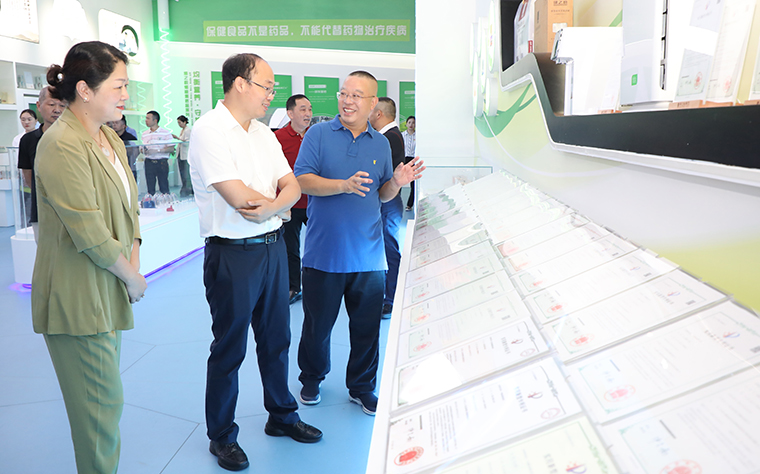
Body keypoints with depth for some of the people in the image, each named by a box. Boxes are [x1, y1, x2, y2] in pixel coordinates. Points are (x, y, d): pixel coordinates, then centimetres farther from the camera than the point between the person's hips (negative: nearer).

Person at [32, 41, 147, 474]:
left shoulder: (109, 138, 10)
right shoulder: (62, 145, -20)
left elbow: (129, 206, 12)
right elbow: (91, 234, -23)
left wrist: (133, 262, -1)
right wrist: (132, 277, -10)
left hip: (108, 290, 9)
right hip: (79, 299, -9)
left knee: (103, 399, 18)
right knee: (102, 402, 1)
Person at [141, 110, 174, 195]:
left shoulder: (166, 133, -2)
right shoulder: (144, 134, 12)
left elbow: (171, 149, -8)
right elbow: (142, 149, 17)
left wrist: (157, 150, -17)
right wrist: (144, 151, -7)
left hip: (161, 162, -4)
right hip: (149, 162, 4)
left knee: (164, 188, -1)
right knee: (150, 188, 6)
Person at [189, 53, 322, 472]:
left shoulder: (264, 134, 11)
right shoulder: (209, 131, -14)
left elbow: (292, 186, 6)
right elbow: (240, 198, -22)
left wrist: (270, 206, -15)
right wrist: (275, 201, -3)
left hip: (273, 246, 7)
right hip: (234, 253, -7)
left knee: (276, 338, 18)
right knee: (229, 348, 6)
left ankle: (282, 416, 36)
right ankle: (221, 436, 24)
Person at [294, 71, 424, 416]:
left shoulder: (381, 144, 10)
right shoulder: (318, 134, -1)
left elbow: (382, 195, 14)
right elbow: (302, 180, -11)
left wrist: (397, 183, -8)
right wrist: (344, 185, -24)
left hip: (368, 254, 3)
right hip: (324, 252, -2)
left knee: (367, 325, 9)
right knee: (318, 322, 10)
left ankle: (361, 387, 27)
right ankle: (311, 379, 33)